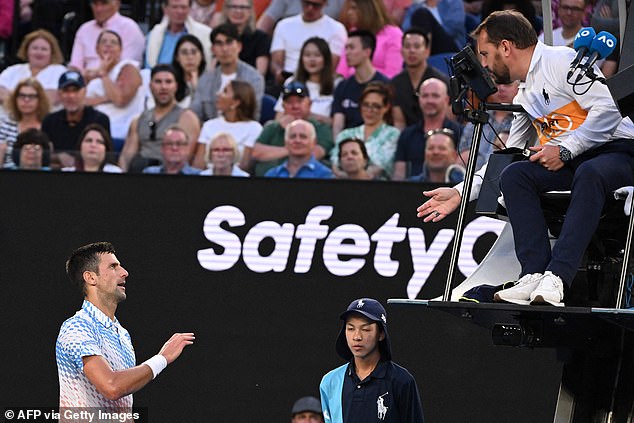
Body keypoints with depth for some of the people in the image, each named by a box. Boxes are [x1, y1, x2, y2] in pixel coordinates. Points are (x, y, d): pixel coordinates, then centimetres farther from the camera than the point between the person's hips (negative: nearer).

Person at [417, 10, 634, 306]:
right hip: (571, 163, 8)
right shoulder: (524, 98, 21)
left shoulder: (560, 60, -6)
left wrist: (564, 149, -18)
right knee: (513, 175, -16)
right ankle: (534, 275, -31)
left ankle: (556, 277, -50)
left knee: (589, 174, -40)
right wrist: (459, 193, 15)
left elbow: (608, 109, -17)